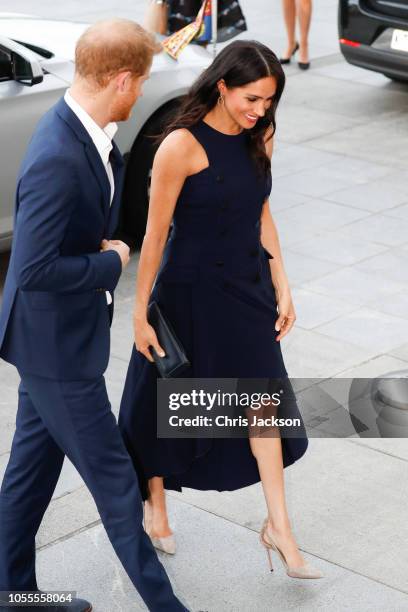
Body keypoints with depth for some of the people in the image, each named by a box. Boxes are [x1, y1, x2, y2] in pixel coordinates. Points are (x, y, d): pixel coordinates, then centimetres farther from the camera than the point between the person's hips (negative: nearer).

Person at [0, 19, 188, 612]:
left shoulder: (82, 131, 0)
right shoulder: (57, 159, -30)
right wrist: (111, 263, -19)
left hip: (54, 337, 10)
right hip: (56, 345, -10)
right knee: (114, 479, 5)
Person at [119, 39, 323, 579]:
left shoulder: (258, 139, -1)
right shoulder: (182, 145, -20)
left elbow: (262, 215, 8)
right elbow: (156, 232, -16)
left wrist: (282, 288, 6)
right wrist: (141, 312, -13)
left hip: (246, 290, 6)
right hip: (191, 291, -5)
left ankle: (279, 529, 17)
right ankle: (155, 506, 35)